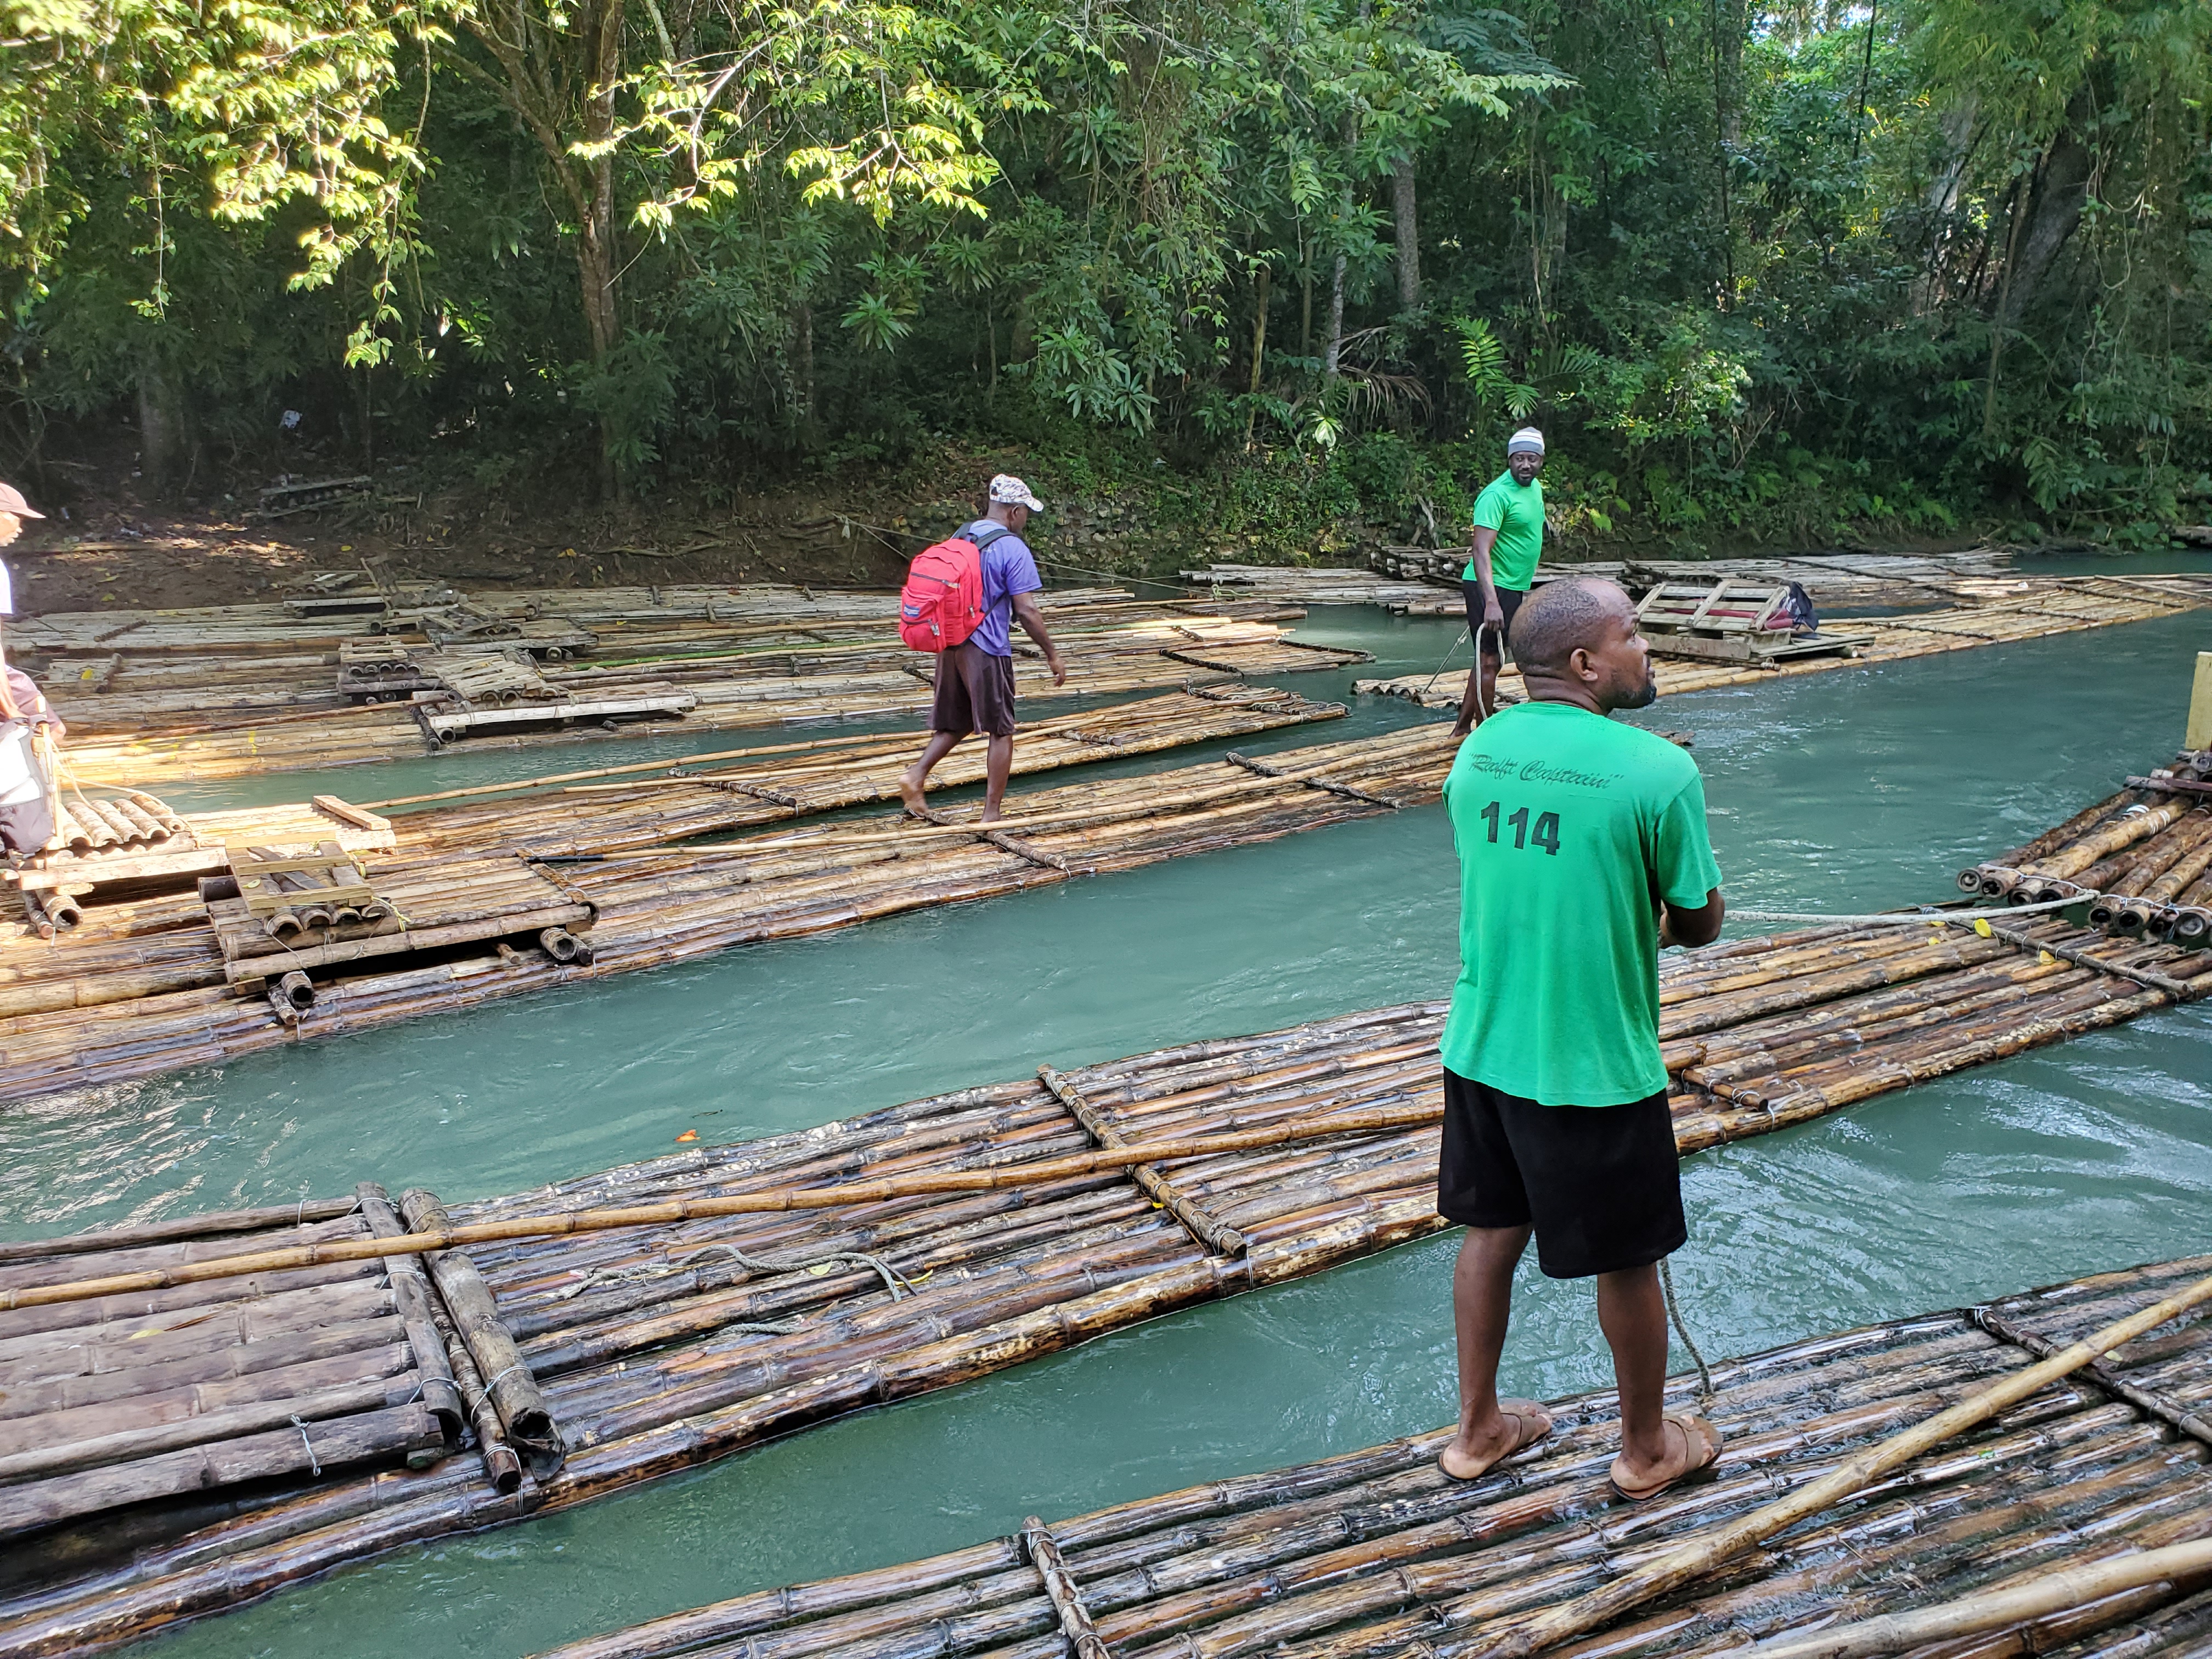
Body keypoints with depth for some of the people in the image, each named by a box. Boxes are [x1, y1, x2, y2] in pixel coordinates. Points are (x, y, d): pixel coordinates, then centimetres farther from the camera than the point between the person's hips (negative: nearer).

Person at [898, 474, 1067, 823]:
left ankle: (916, 774, 1)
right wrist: (1052, 655, -6)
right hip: (987, 651, -7)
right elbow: (1027, 611, -15)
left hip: (949, 645, 7)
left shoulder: (959, 538, 10)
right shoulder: (1013, 549, -12)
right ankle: (991, 814, 7)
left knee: (955, 722, 20)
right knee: (1001, 732, 5)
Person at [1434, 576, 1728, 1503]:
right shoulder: (1658, 771, -18)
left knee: (1491, 1233, 21)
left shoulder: (1476, 752, 0)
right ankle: (1647, 1447, 36)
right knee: (1627, 1261, 15)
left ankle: (1478, 1428, 37)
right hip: (1596, 1068, -5)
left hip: (1480, 1048, 6)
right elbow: (1700, 922, -7)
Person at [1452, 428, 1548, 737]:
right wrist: (1491, 602, -35)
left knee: (1492, 660, 13)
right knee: (1489, 660, -7)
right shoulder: (1496, 495, -19)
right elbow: (1482, 551, -26)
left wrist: (1525, 588, 24)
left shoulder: (1535, 488, 11)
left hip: (1514, 588, 10)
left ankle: (1462, 727, 22)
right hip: (1490, 587, -10)